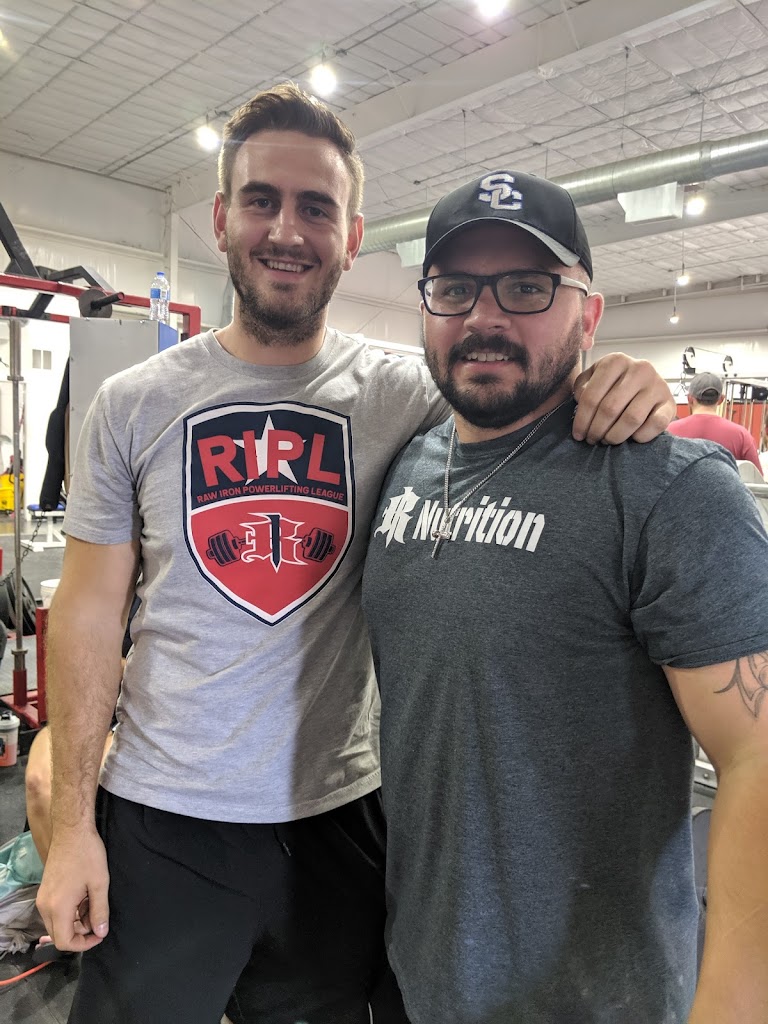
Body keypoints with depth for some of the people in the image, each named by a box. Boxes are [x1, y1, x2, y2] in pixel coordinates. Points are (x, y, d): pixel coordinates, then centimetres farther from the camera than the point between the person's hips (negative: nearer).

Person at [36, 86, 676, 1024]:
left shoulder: (403, 395, -6)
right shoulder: (133, 404, -5)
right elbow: (90, 614, -3)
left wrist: (621, 394, -24)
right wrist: (71, 823, -3)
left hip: (341, 814, 1)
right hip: (162, 822, 0)